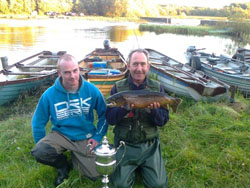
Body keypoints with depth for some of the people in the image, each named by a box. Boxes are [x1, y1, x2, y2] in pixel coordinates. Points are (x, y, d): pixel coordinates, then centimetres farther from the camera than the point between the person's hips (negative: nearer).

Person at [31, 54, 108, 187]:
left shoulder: (91, 90, -12)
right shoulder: (49, 95, -13)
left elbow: (104, 114, 0)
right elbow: (38, 122, -1)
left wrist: (98, 136, -4)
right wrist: (41, 145, 1)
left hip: (86, 138, 1)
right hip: (61, 134, 0)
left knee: (94, 175, -8)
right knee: (39, 152, -29)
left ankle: (75, 157, 25)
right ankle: (63, 165, 6)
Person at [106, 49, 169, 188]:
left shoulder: (157, 88, -2)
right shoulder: (118, 88, -4)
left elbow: (163, 121, -5)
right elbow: (110, 119, -9)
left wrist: (153, 110, -26)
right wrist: (123, 109, -28)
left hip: (149, 144, 1)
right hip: (124, 144, 0)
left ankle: (141, 166, 24)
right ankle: (133, 167, 24)